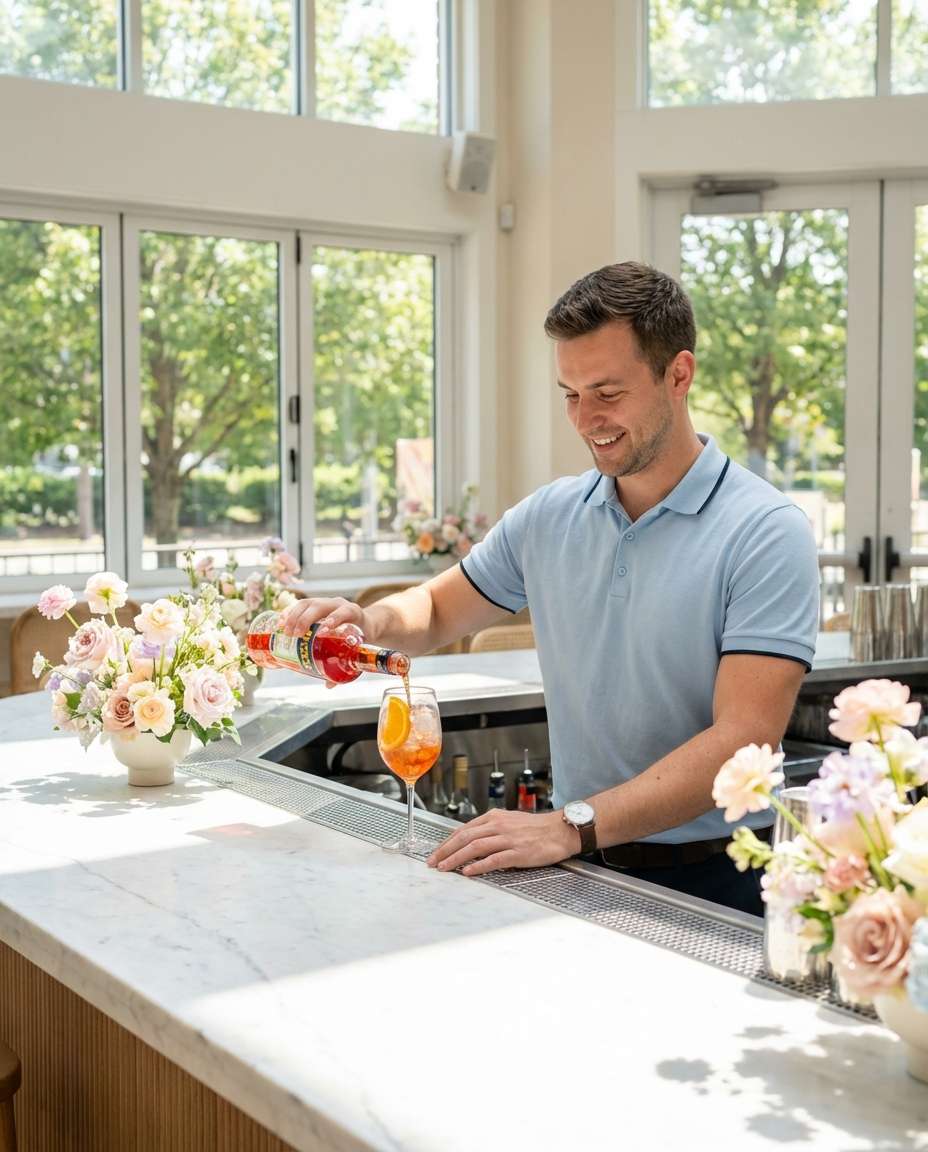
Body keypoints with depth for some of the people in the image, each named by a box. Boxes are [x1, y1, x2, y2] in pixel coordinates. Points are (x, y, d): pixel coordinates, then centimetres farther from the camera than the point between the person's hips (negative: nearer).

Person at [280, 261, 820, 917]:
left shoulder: (766, 532, -10)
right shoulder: (548, 517, 7)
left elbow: (742, 738, -18)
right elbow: (440, 609, 22)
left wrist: (573, 826, -26)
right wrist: (374, 622, -1)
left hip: (713, 882, -4)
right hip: (582, 867, 5)